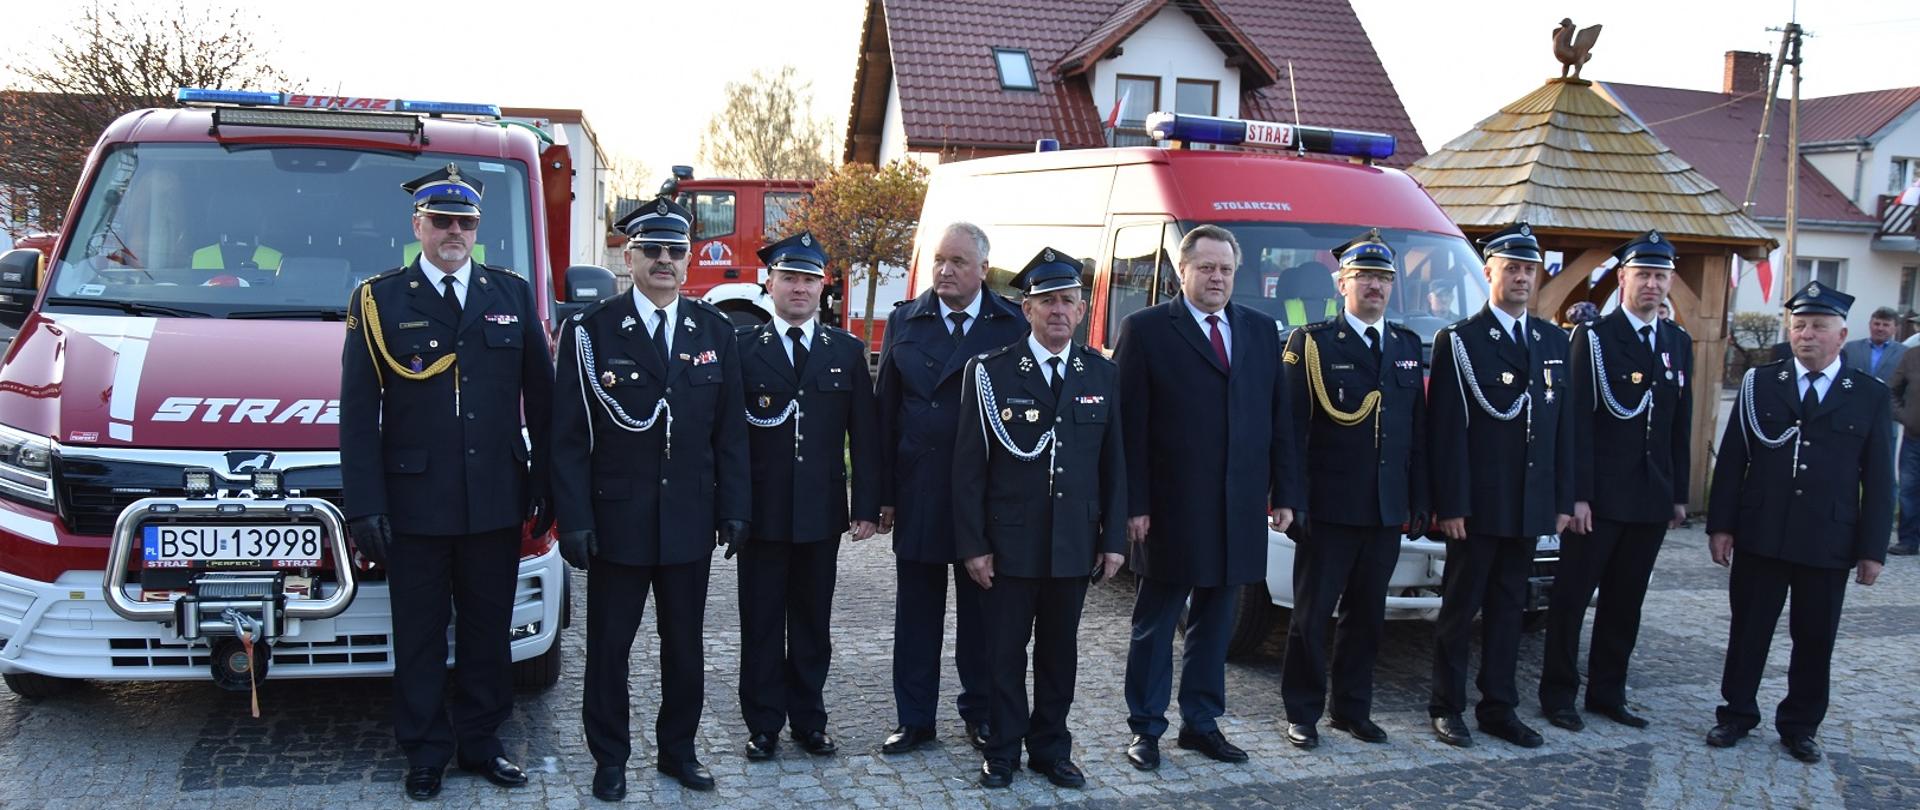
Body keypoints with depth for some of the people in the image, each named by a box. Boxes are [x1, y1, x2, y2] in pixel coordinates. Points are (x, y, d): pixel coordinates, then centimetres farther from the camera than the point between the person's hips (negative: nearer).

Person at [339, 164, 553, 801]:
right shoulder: (379, 300, 0)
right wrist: (364, 505, -8)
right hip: (415, 503, -2)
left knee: (488, 629, 12)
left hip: (497, 502, 2)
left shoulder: (513, 294, 7)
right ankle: (425, 753, 22)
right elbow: (358, 413, -3)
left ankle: (481, 741, 26)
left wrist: (545, 484, 4)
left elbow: (541, 399, 8)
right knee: (420, 635, 9)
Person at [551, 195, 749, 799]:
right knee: (608, 646, 8)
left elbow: (730, 429, 6)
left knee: (685, 644, 12)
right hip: (616, 518, -2)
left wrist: (734, 508, 1)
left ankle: (677, 749, 27)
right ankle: (610, 758, 22)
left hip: (691, 519, 3)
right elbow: (569, 434, -5)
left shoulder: (715, 330, 5)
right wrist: (573, 518, -10)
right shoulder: (591, 330, -4)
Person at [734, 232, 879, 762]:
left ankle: (809, 720, 23)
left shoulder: (847, 351, 5)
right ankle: (764, 725, 18)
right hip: (761, 512, -2)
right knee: (761, 623, 7)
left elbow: (864, 436, 5)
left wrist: (867, 506, 0)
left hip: (821, 513, 2)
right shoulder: (743, 348, -1)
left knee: (813, 623, 11)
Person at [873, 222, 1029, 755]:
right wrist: (883, 493, -2)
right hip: (918, 491, 1)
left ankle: (980, 714, 25)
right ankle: (914, 720, 20)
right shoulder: (904, 322, 5)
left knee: (981, 610, 10)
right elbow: (884, 410, 3)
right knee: (916, 610, 9)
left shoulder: (1013, 326, 0)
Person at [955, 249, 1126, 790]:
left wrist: (1113, 540, 3)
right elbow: (969, 466, -5)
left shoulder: (1103, 375, 5)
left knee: (1059, 651, 13)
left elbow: (1113, 463, 7)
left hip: (1074, 545, 3)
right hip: (1009, 544, -2)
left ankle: (1050, 749, 26)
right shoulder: (989, 372, -5)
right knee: (1006, 652, 7)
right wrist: (973, 545, -9)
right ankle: (1003, 752, 21)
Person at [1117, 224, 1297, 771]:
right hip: (1170, 509, -4)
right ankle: (1146, 728, 17)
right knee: (1155, 623, 6)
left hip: (1239, 511, 5)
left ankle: (1201, 723, 25)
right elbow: (1129, 426, -7)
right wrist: (1133, 504, -12)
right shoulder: (1145, 330, -3)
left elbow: (1279, 418, 13)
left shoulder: (1261, 331, 12)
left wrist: (1284, 493, 7)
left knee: (1215, 621, 14)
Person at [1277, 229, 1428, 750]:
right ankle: (1302, 713, 14)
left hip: (1387, 511, 5)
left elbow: (1418, 432, 12)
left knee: (1367, 615, 13)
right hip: (1329, 509, -5)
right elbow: (1291, 430, -8)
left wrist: (1419, 503, 8)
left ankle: (1353, 709, 24)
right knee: (1311, 614, 4)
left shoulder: (1408, 346, 12)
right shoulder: (1311, 344, -4)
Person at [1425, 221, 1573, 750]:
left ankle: (1498, 708, 20)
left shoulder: (1554, 341, 12)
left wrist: (1563, 499, 7)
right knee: (1460, 608, 4)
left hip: (1530, 506, 5)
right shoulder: (1458, 341, -5)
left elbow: (1564, 427, 13)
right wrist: (1450, 505, -15)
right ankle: (1447, 708, 13)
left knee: (1508, 608, 12)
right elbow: (1446, 431, -10)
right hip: (1477, 507, -5)